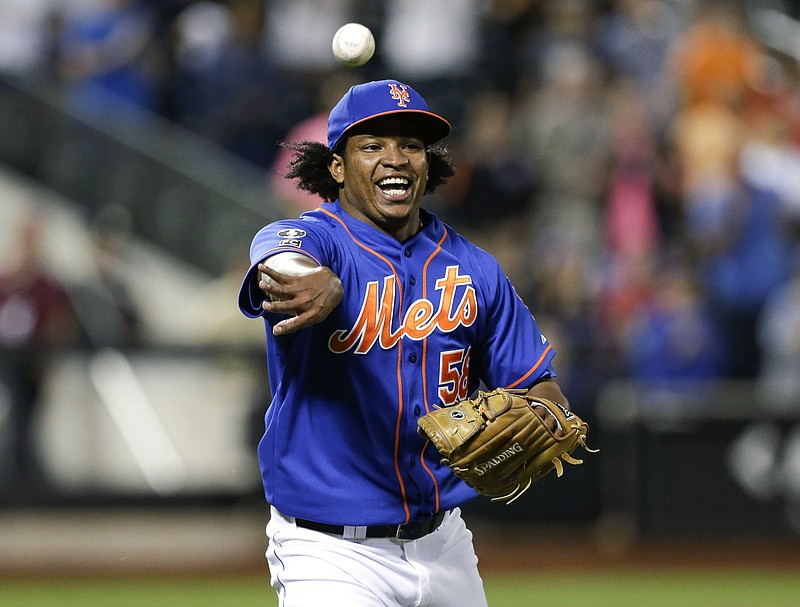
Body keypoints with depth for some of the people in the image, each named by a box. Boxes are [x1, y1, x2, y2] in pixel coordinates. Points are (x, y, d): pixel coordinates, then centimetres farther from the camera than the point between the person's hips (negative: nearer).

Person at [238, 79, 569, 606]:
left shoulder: (474, 270, 6)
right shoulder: (316, 237, -9)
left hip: (444, 541, 5)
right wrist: (319, 282, -59)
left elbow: (542, 390, 7)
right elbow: (280, 264, -34)